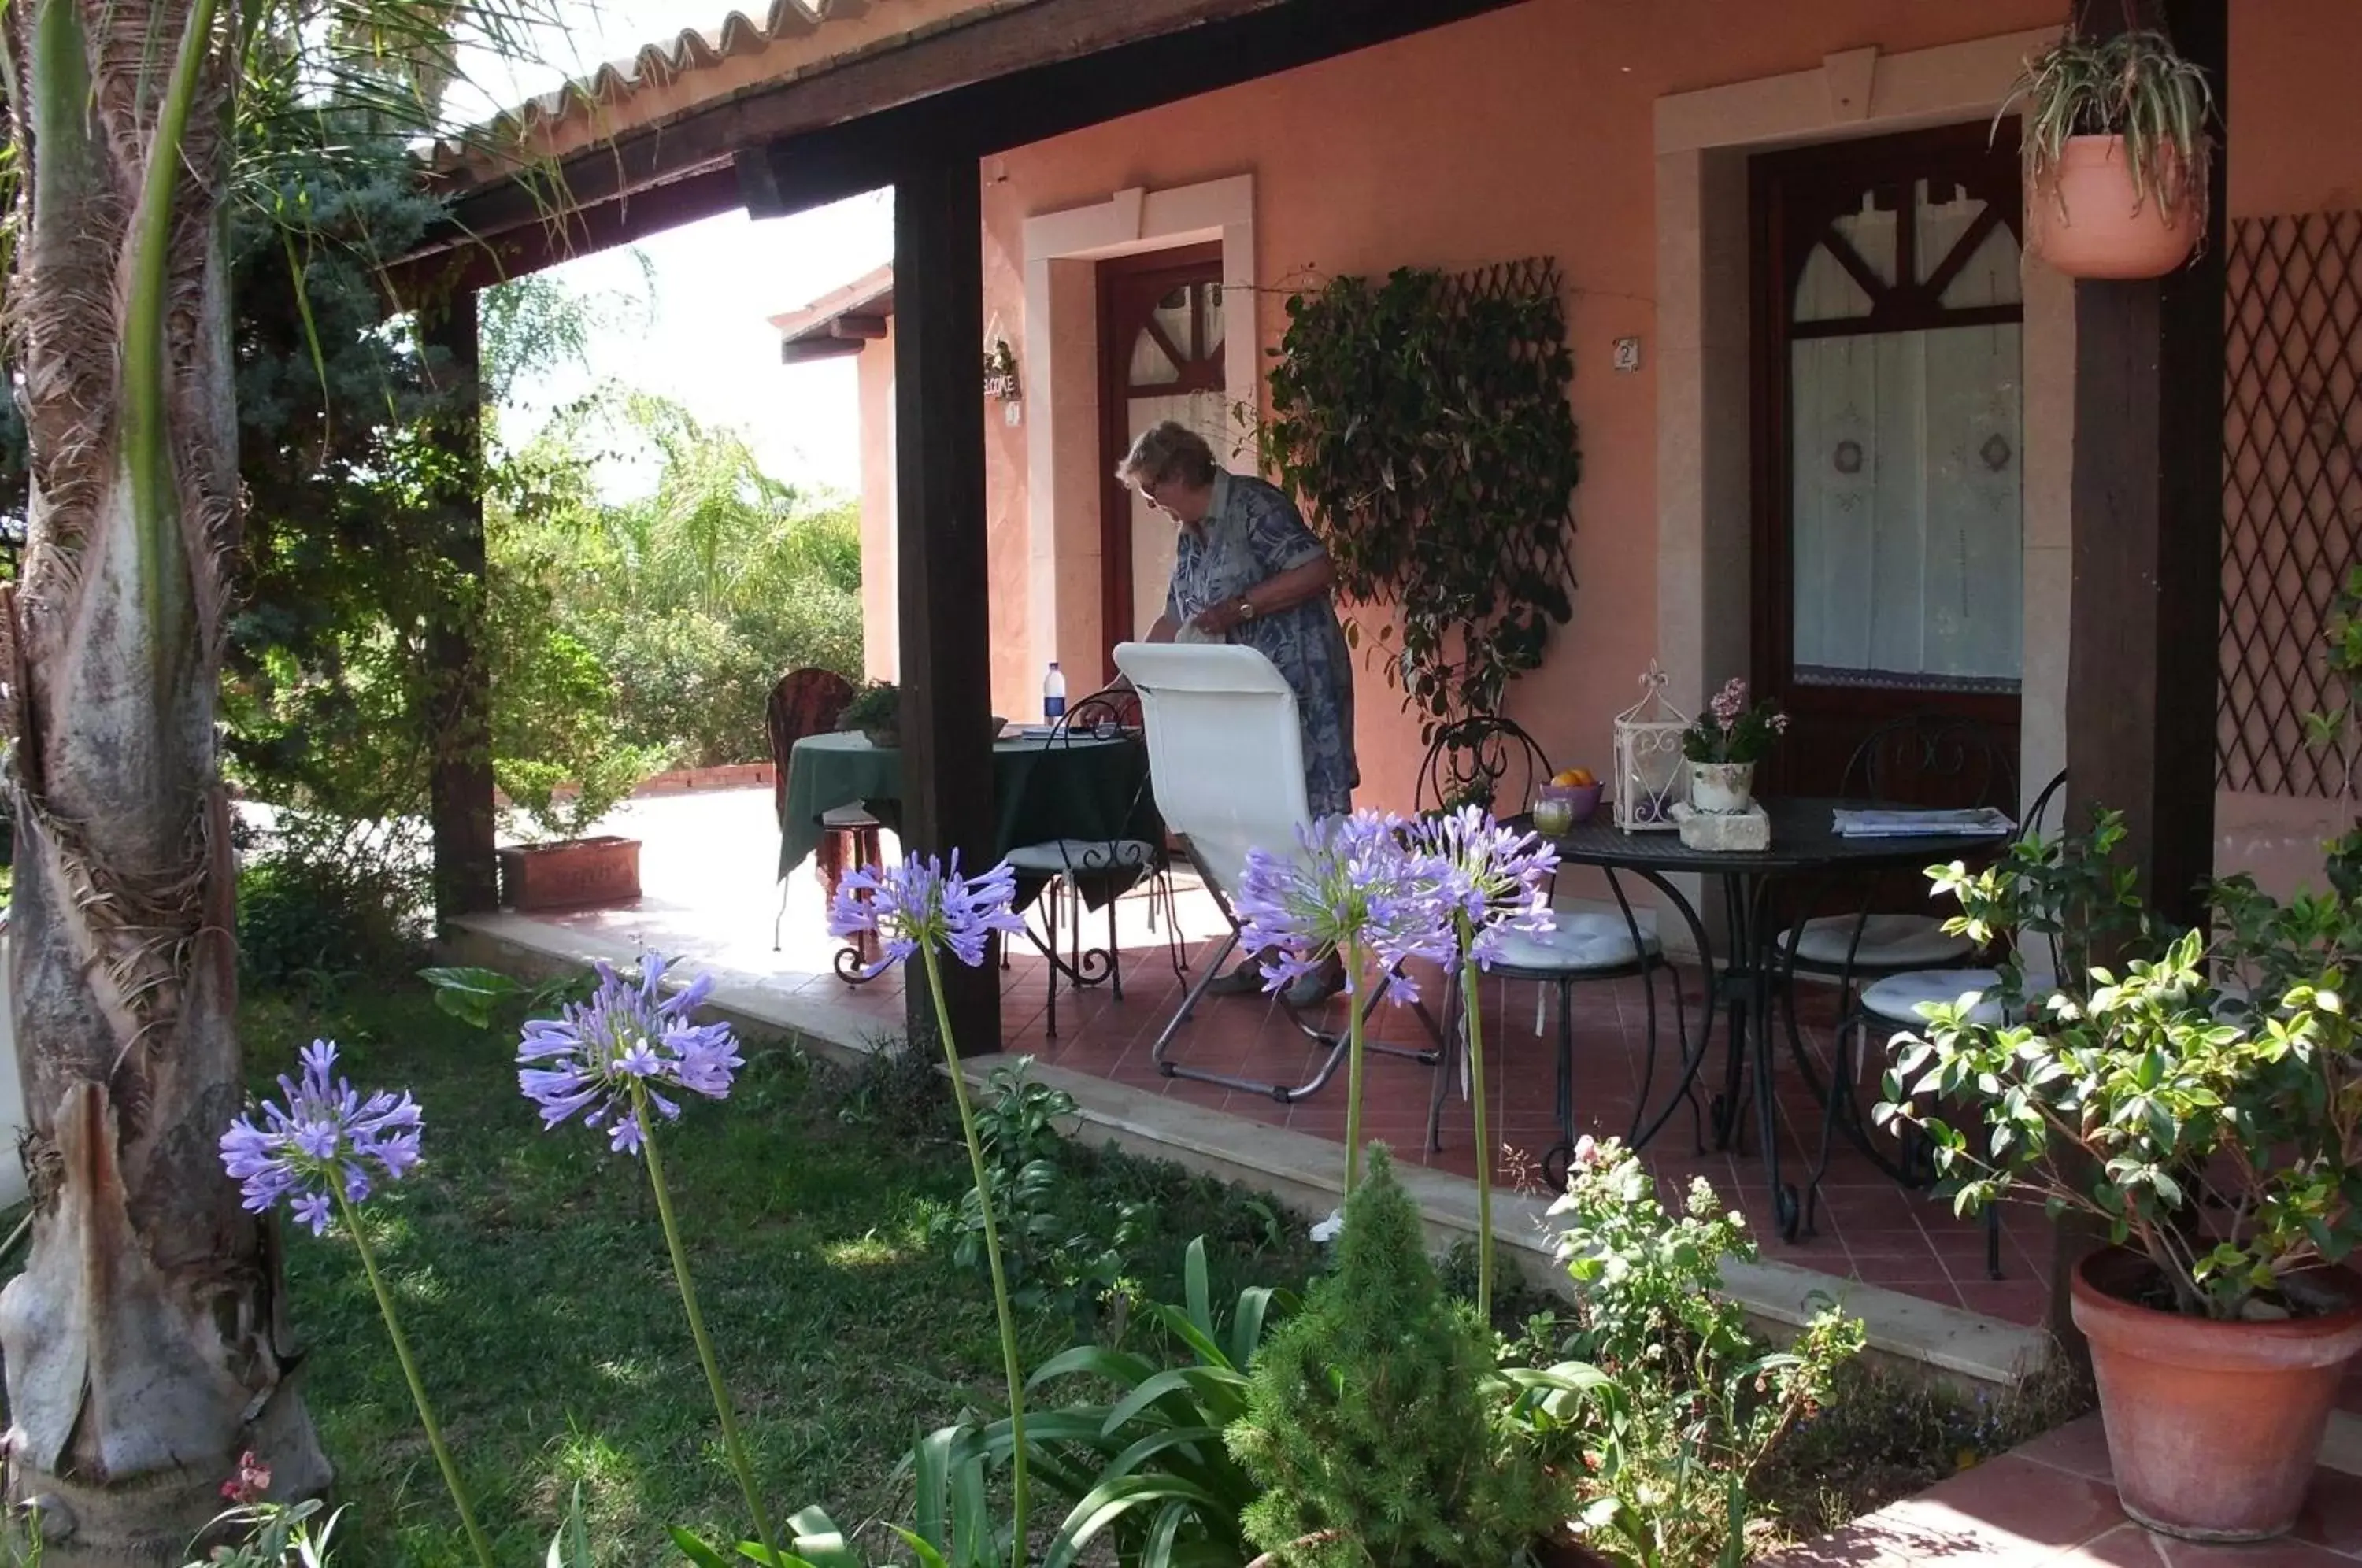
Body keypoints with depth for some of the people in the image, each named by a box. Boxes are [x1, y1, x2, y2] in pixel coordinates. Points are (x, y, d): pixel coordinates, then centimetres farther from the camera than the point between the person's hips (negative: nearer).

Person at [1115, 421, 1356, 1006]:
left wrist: (1240, 607, -21)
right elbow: (1175, 621, 20)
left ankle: (1324, 957, 3)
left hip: (1299, 689, -9)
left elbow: (1319, 572, -19)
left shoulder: (1255, 505, -12)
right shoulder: (1190, 535, 15)